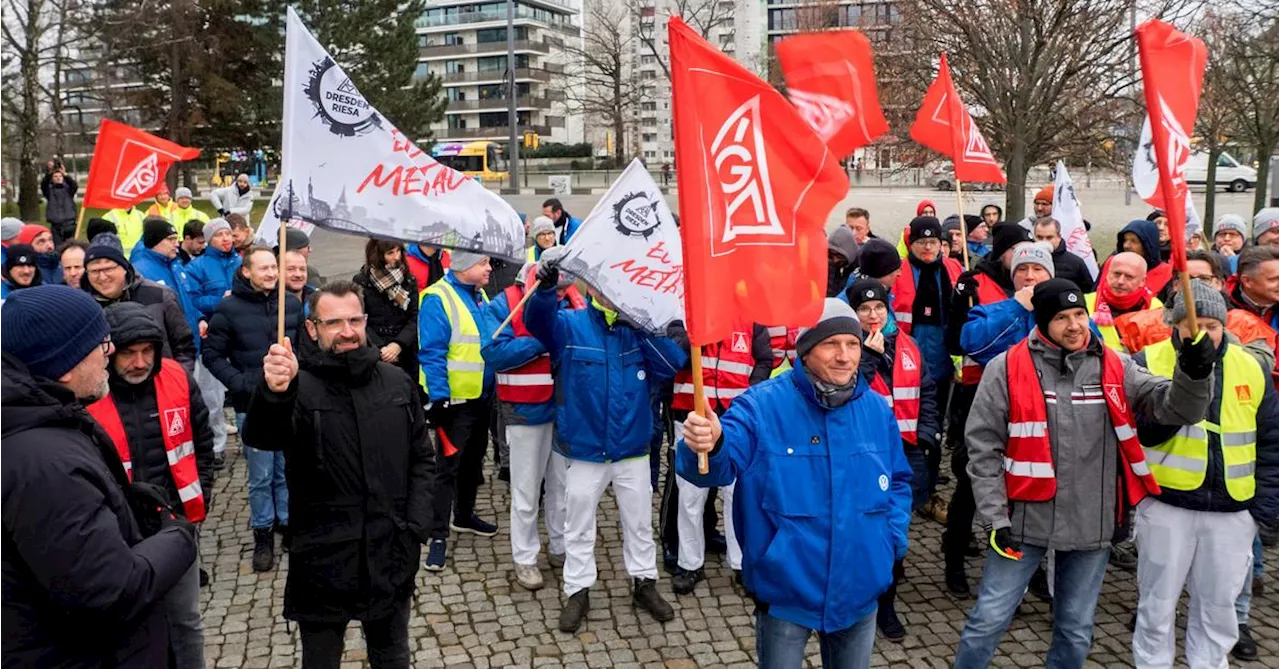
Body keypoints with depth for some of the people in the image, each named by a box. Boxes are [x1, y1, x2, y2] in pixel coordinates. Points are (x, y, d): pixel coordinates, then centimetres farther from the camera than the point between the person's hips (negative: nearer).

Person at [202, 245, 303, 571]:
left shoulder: (292, 303, 1)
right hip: (252, 405, -2)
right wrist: (241, 384, -12)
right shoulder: (229, 308, -7)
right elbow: (212, 354, -2)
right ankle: (263, 534, 22)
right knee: (261, 475, 6)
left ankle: (288, 524, 31)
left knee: (288, 470, 13)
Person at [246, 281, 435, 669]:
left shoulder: (397, 382, 3)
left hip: (391, 554, 3)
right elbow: (260, 436, -32)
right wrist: (273, 394, -53)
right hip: (324, 560, -3)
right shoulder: (300, 388, -11)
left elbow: (421, 459, 9)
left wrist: (416, 527, -1)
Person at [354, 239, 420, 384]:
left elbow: (415, 319, 2)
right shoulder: (361, 282, 0)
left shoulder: (409, 280, 8)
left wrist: (398, 344, -14)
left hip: (407, 356, 2)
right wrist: (379, 349, -16)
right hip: (375, 360, -2)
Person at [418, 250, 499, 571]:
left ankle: (464, 515, 37)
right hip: (455, 400, -8)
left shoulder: (480, 296, 9)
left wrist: (493, 388, 15)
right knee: (448, 466, -2)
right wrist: (439, 398, -22)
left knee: (473, 460, 20)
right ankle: (438, 535, 7)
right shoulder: (439, 298, -17)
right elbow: (431, 353, -20)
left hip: (482, 397, 8)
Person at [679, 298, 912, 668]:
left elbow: (897, 481, 12)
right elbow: (720, 465, -29)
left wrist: (893, 538, 0)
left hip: (859, 590, 4)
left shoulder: (877, 409, -1)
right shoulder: (761, 405, -16)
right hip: (785, 590, -4)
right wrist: (709, 446, -51)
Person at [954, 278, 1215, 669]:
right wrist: (995, 517, -10)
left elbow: (1175, 407, -5)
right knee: (989, 619, 3)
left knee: (1076, 631, 17)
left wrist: (1194, 373, -27)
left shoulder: (1115, 368, 2)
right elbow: (983, 446, -7)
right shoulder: (1007, 368, -8)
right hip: (1025, 519, -3)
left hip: (1092, 525, 3)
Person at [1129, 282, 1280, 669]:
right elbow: (1139, 432, -14)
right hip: (1168, 505, -3)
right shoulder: (1148, 363, -5)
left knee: (1218, 606, 15)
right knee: (1158, 604, 7)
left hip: (1233, 510, 3)